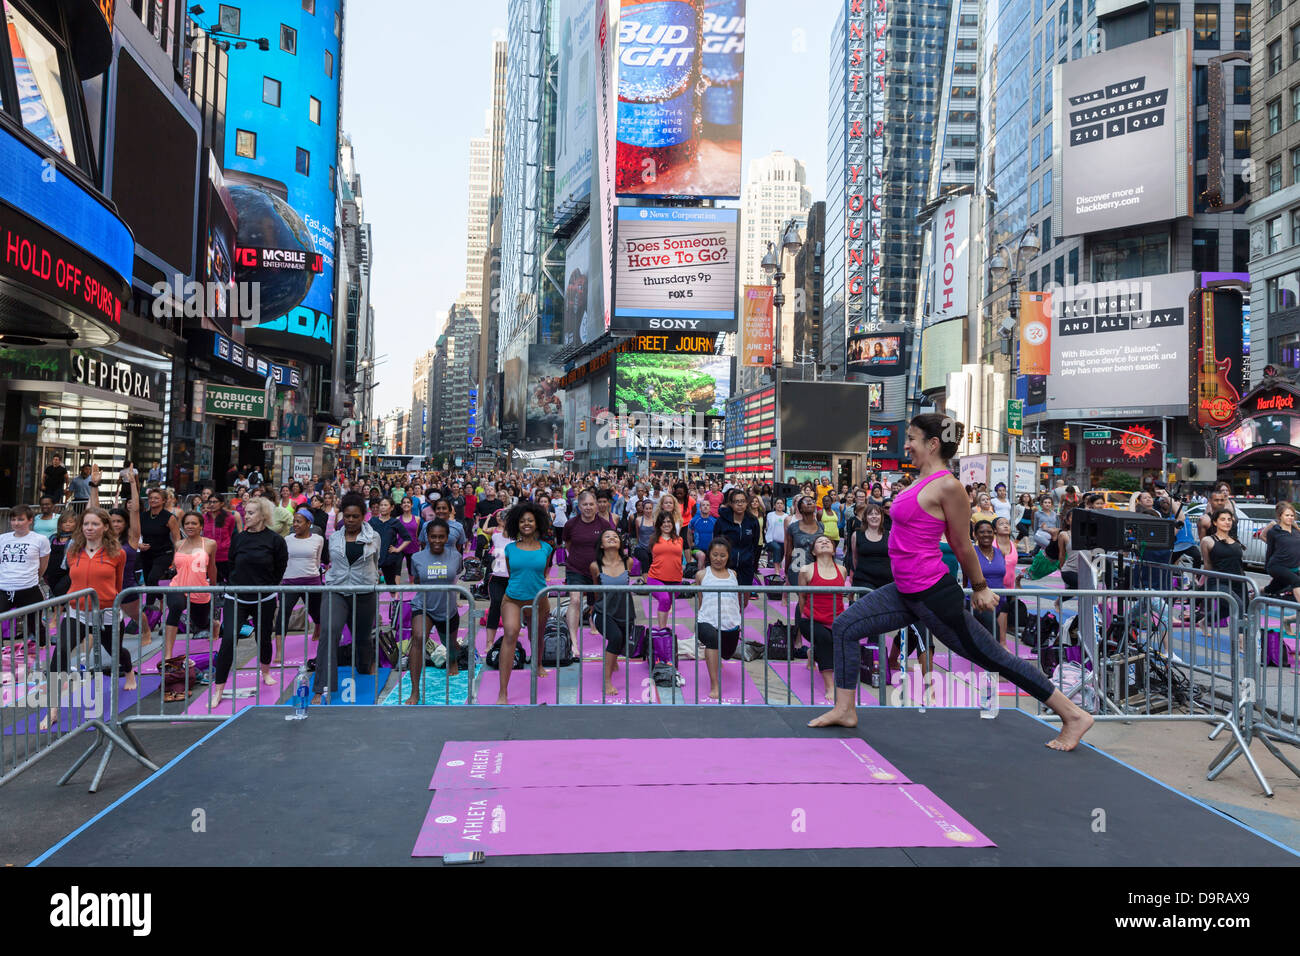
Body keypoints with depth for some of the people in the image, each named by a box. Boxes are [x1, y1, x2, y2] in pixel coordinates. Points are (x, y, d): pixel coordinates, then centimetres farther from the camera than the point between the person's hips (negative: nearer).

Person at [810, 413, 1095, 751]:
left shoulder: (947, 486, -17)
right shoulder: (922, 481, 11)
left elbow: (963, 545, -8)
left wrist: (980, 588, 2)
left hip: (933, 596, -9)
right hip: (906, 592, 9)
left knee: (992, 657, 2)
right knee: (845, 626, 5)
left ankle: (1074, 715, 17)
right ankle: (845, 709, 14)